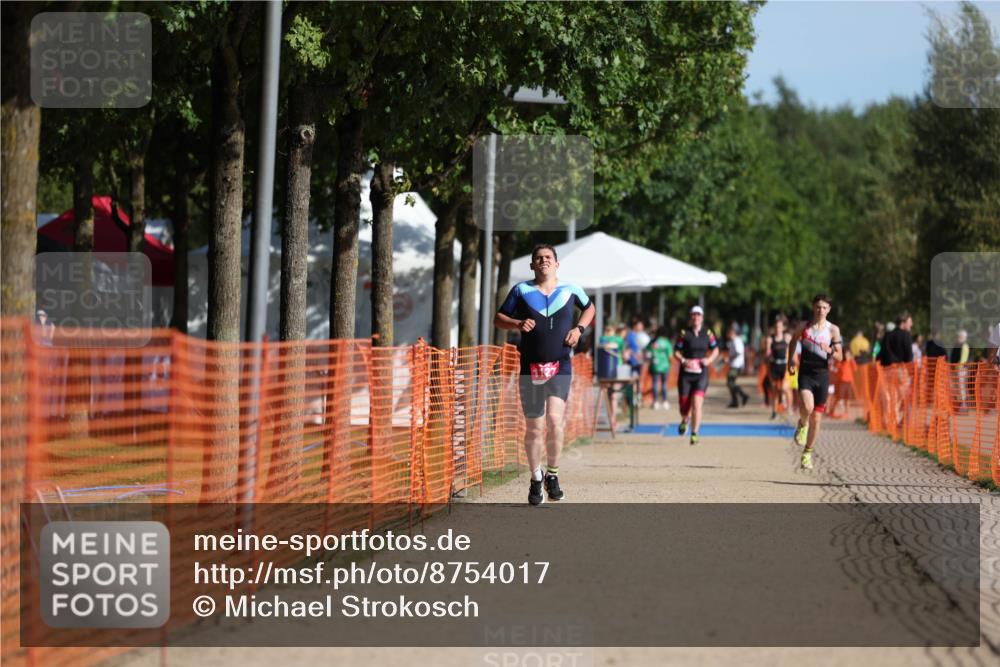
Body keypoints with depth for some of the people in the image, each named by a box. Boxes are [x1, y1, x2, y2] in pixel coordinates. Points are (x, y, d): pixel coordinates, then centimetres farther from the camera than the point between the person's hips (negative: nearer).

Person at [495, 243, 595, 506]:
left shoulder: (570, 290, 5)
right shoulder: (521, 290, 4)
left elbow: (589, 307, 24)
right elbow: (498, 318, 9)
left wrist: (579, 328, 6)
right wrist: (518, 323, -11)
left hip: (560, 367, -1)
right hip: (530, 367, 1)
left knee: (554, 419, -19)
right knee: (534, 427, 6)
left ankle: (552, 475, -3)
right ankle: (536, 479, 24)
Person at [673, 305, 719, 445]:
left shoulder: (707, 334, 3)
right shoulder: (684, 333, -1)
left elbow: (715, 350, 16)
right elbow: (676, 352, 2)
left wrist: (709, 360, -3)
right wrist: (683, 361, -16)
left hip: (701, 374, 0)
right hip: (685, 374, 0)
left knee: (697, 403, -15)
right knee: (684, 405, 4)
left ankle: (694, 434, -9)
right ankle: (684, 421, 40)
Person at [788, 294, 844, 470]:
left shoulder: (833, 330, 0)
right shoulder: (804, 327, 1)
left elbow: (840, 357, 1)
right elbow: (793, 340, 22)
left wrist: (829, 351, -19)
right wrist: (791, 360, 14)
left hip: (822, 374, 1)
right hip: (805, 372, -1)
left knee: (816, 418, 5)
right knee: (807, 407, -27)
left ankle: (808, 453, 21)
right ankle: (802, 425, 9)